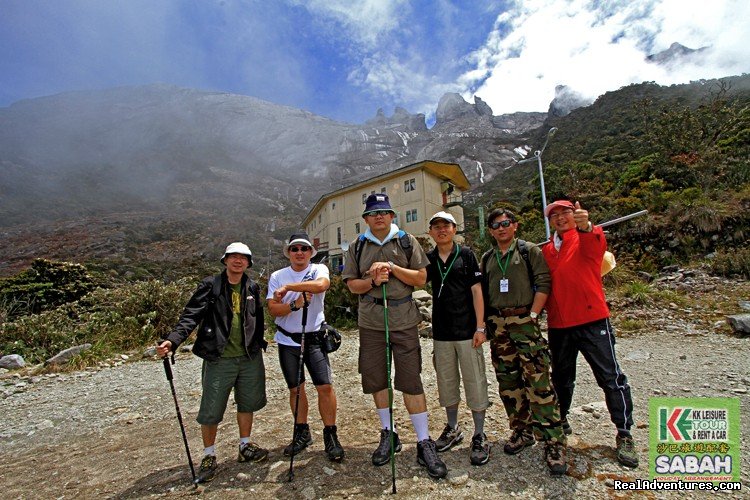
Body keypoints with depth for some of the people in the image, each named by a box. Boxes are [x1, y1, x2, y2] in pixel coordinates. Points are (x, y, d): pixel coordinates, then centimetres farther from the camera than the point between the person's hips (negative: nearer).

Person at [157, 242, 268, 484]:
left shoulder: (252, 288, 5)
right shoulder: (210, 286, -7)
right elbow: (191, 316, -14)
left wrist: (259, 344, 9)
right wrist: (173, 340, -28)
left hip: (250, 358, 4)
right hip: (219, 359, -4)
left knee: (247, 403, 17)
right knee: (211, 411, 7)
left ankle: (245, 446, 37)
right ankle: (209, 456, 29)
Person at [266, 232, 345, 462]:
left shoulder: (319, 269, -4)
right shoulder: (277, 276, 1)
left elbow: (321, 284, -29)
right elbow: (273, 309, -8)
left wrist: (288, 287, -24)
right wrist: (295, 305, -25)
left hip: (314, 338, -2)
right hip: (287, 341, 2)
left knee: (325, 386, -5)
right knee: (295, 388, 13)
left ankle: (330, 435, 12)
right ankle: (302, 433, 31)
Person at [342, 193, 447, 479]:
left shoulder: (407, 242, 4)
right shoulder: (357, 248, 8)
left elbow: (421, 278, 0)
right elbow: (352, 285, 6)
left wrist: (393, 268, -14)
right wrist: (373, 280, -13)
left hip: (404, 320, -2)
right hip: (370, 322, 3)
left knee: (411, 381, -2)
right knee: (375, 379, 11)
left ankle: (424, 444, 12)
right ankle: (388, 434, 30)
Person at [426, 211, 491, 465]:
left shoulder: (466, 254, -2)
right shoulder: (429, 259, 7)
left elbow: (476, 291, -4)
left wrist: (480, 327, -9)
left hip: (467, 330, -3)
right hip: (441, 332, 4)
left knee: (475, 382, 3)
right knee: (446, 382, 14)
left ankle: (479, 437, 19)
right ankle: (453, 429, 32)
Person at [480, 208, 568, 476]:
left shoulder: (530, 251, 2)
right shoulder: (487, 258, 15)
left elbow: (543, 284, -5)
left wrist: (533, 315, -12)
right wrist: (485, 323, 7)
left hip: (525, 321, -4)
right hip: (497, 326, 5)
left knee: (539, 381, -7)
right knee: (508, 382, 10)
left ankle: (553, 443, 3)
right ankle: (523, 431, 26)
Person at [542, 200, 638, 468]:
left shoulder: (588, 239, -4)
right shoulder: (546, 250, 10)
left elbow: (595, 243, -29)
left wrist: (586, 226, -49)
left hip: (592, 320, -4)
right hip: (558, 324, 5)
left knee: (611, 378, 1)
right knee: (561, 377, 18)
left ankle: (624, 435, 17)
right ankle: (561, 420, 39)